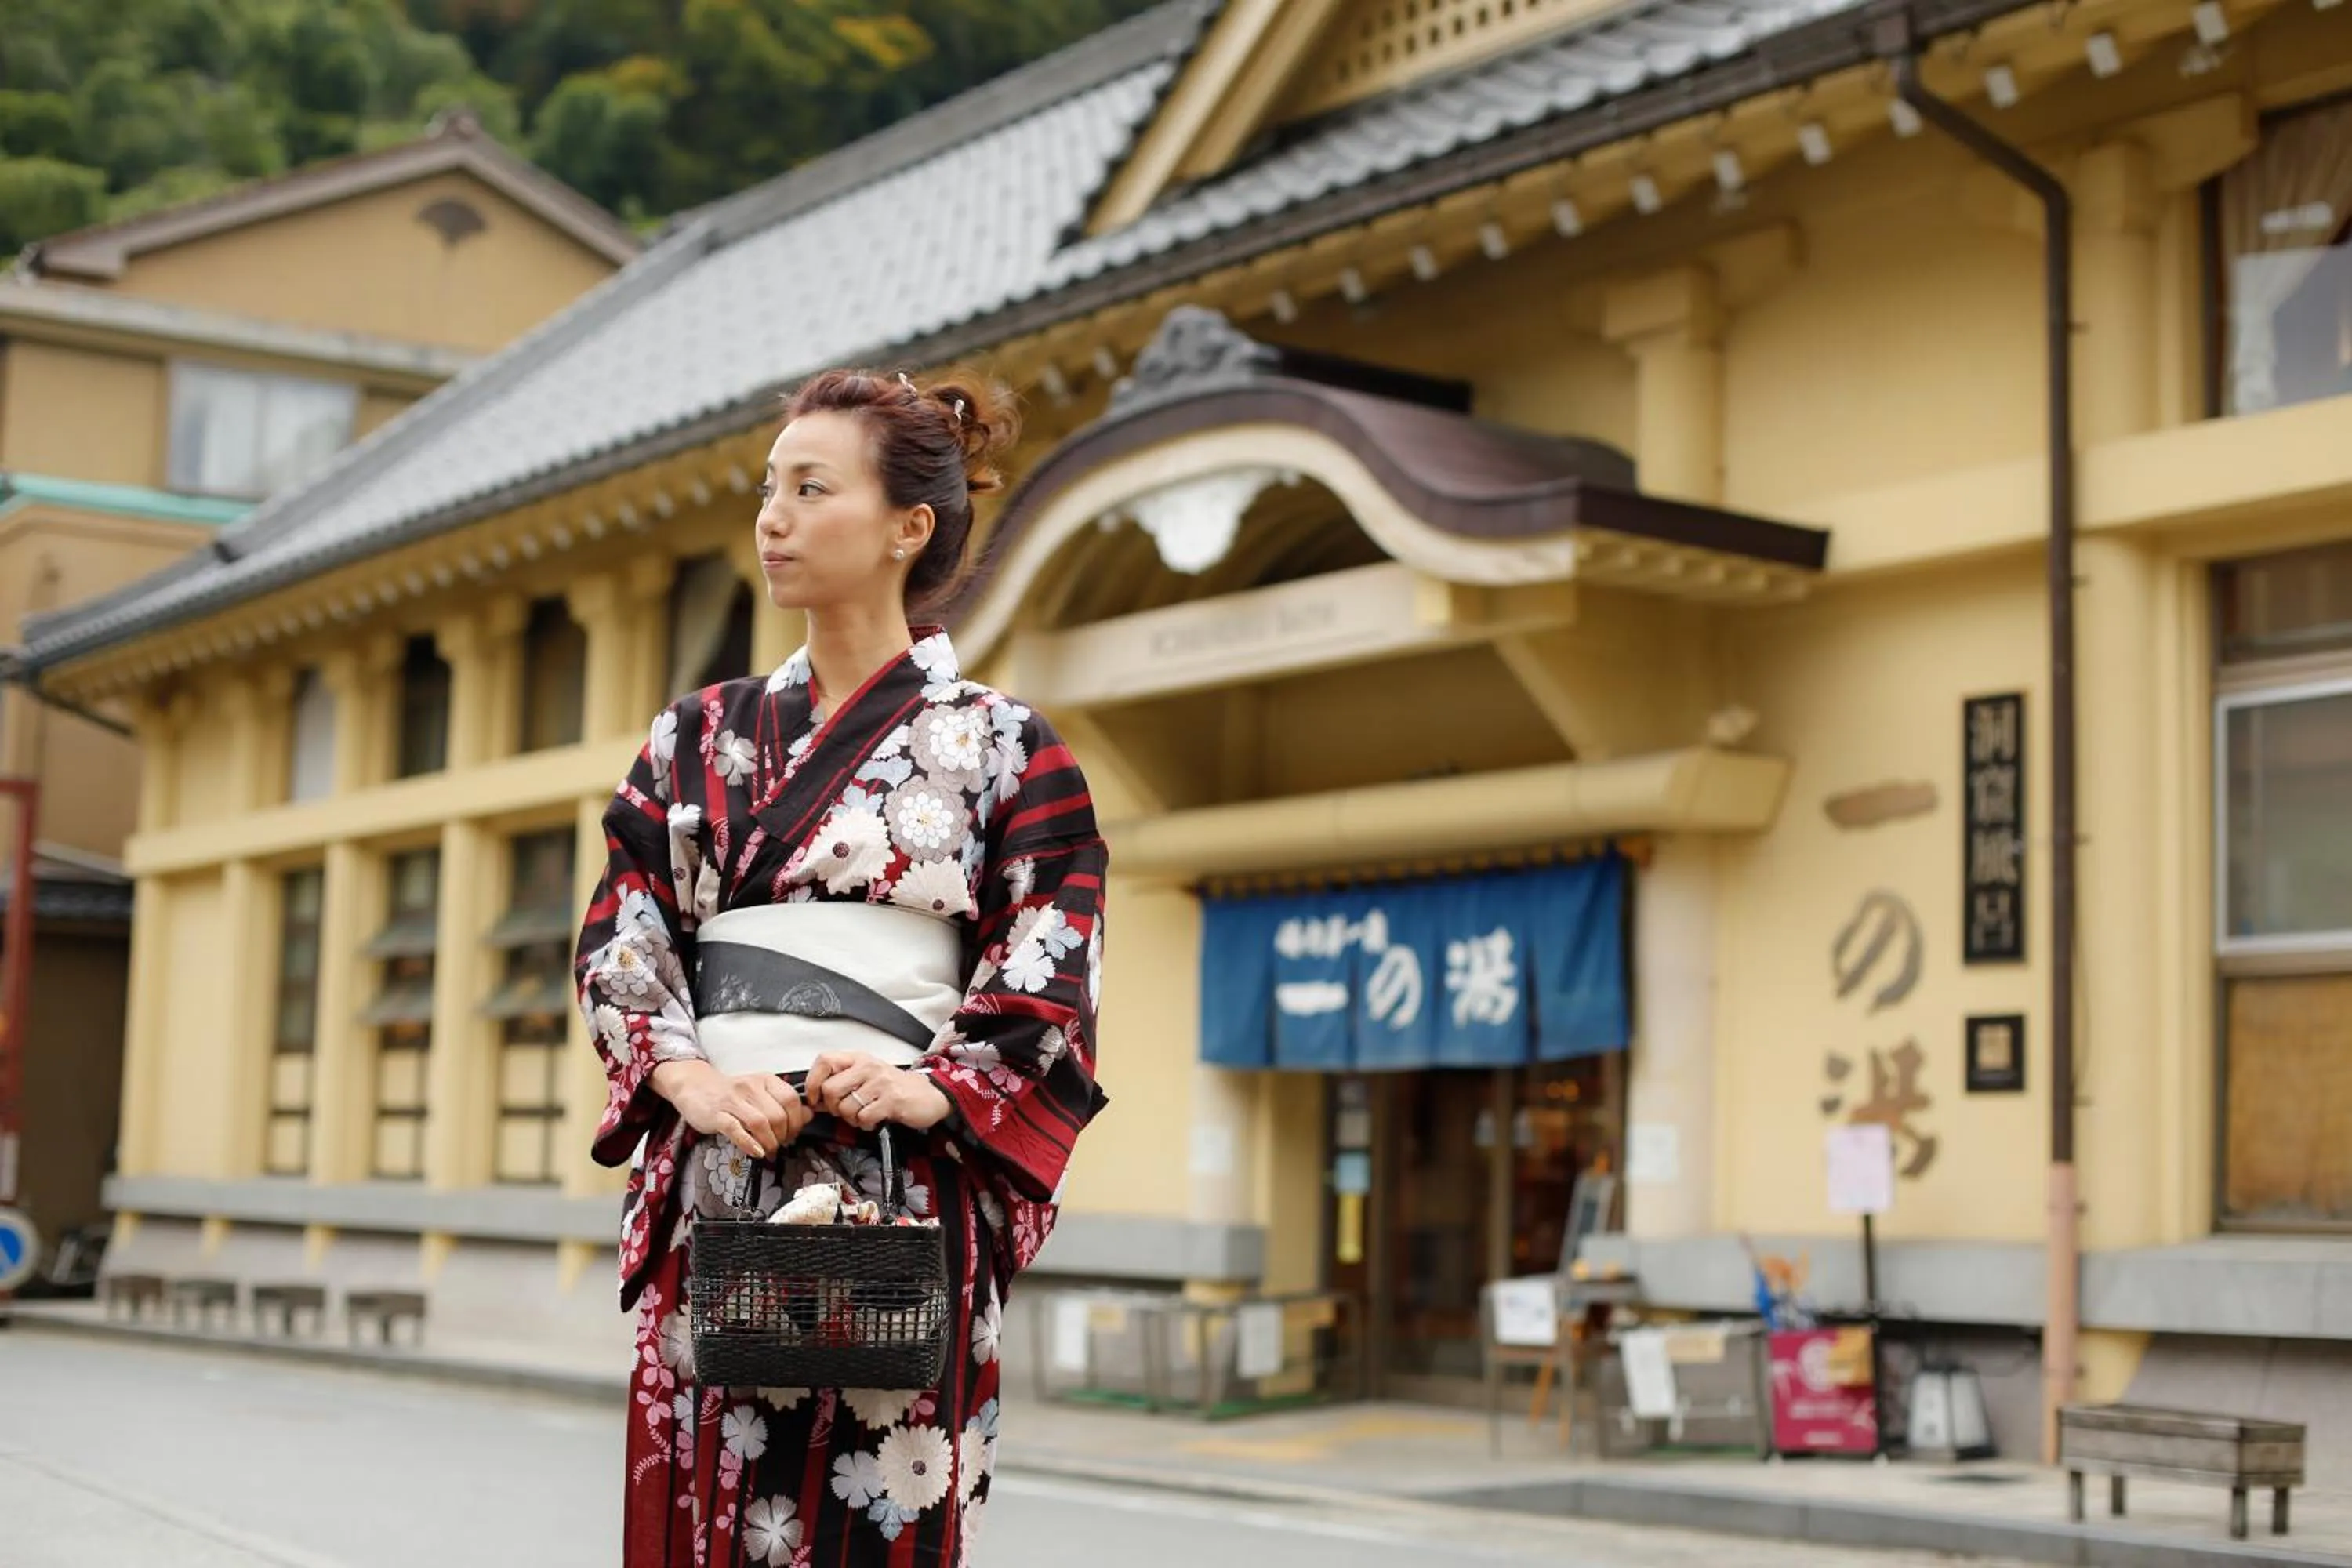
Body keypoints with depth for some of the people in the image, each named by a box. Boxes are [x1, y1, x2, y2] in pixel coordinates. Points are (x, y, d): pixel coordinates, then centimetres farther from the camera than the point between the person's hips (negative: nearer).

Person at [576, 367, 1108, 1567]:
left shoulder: (1001, 747, 5)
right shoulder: (699, 738, 16)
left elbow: (1045, 997, 0)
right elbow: (620, 943, 9)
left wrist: (929, 1090, -17)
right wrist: (691, 1079, -9)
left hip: (899, 1187, -3)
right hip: (710, 1187, 4)